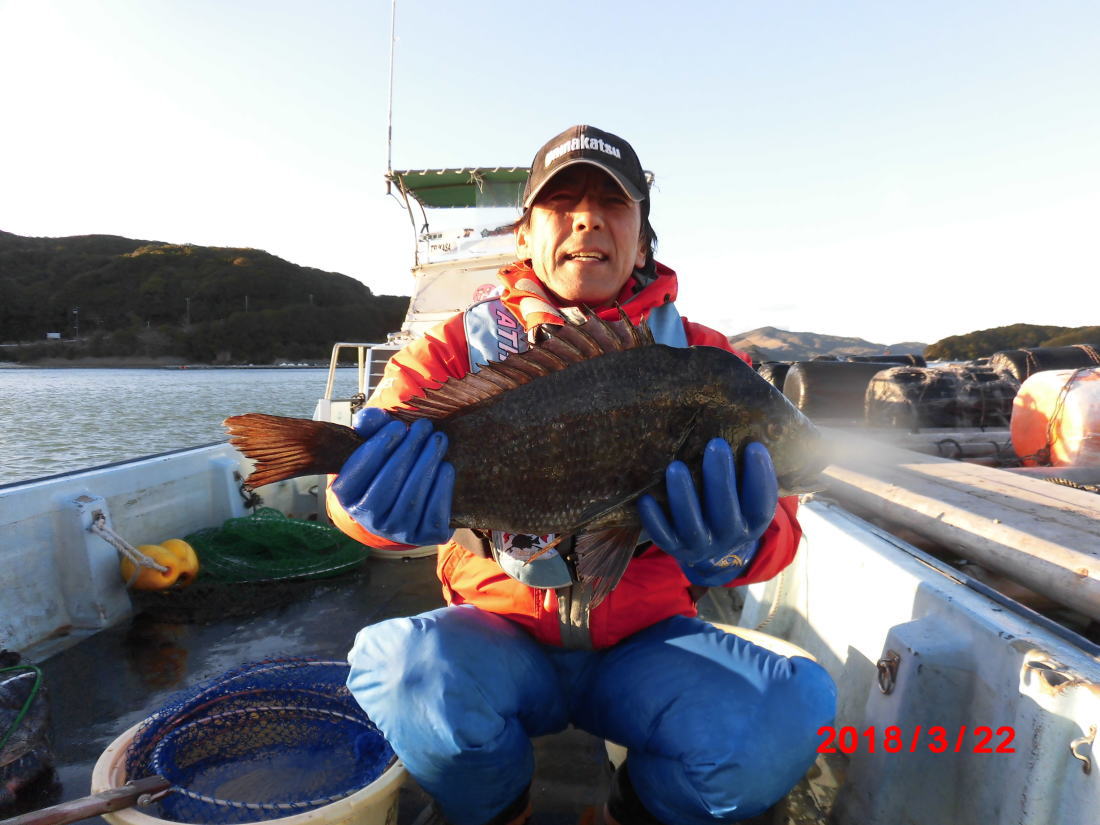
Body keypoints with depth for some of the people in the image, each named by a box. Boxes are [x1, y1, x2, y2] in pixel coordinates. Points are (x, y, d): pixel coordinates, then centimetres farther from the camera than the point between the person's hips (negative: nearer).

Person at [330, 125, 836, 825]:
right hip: (500, 631, 0)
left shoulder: (700, 358, 1)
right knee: (403, 671, -31)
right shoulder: (460, 346, 0)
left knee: (795, 706, -26)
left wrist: (732, 547, -32)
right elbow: (356, 470, -12)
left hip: (649, 642, 1)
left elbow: (773, 521, -8)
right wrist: (390, 501, -37)